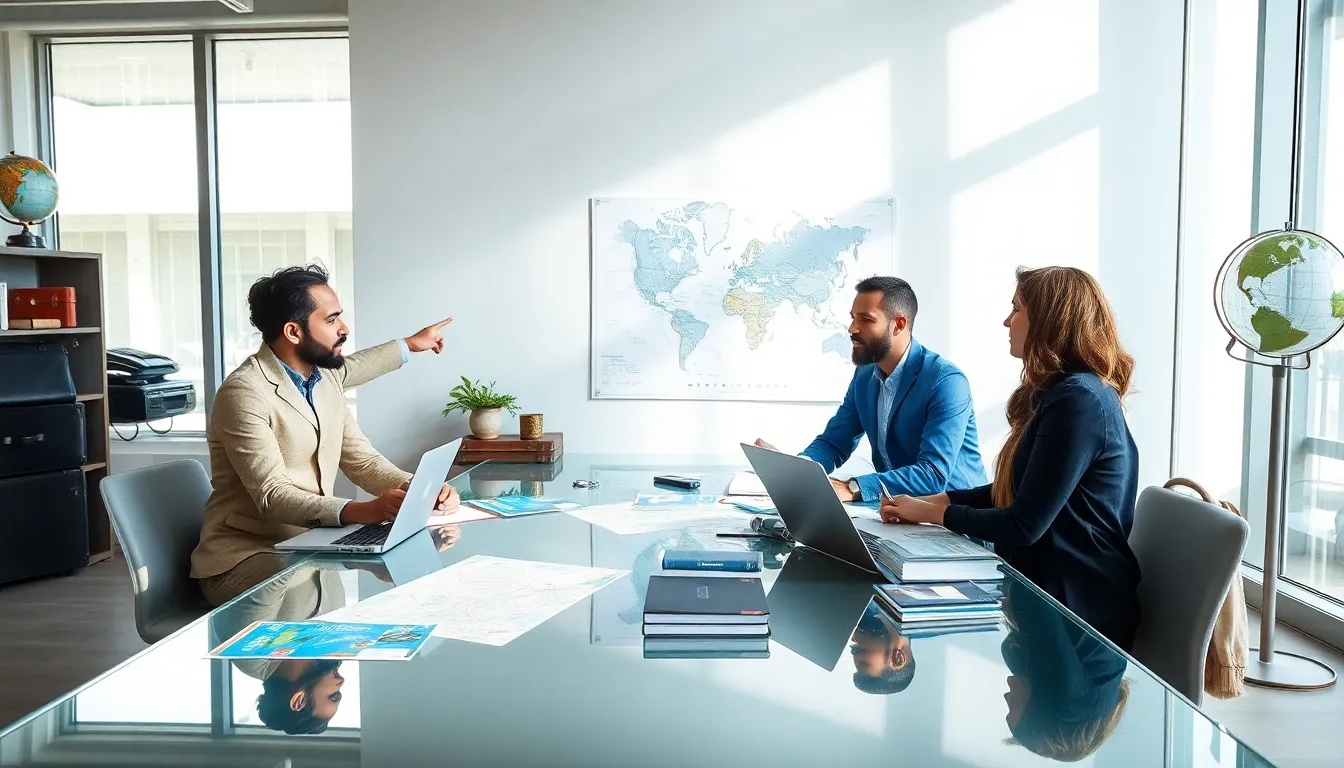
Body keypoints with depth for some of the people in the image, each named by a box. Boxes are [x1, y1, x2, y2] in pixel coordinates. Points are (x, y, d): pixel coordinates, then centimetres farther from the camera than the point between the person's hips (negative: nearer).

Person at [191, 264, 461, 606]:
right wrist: (361, 511, -40)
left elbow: (361, 459, 9)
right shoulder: (244, 393, -18)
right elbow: (273, 497, -25)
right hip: (246, 556, -7)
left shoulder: (326, 379, 7)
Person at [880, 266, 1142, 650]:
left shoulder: (1080, 401, -21)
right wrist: (933, 499, 2)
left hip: (1076, 611, -9)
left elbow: (1024, 525, -22)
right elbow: (1011, 491, 14)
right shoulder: (1058, 392, 13)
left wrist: (935, 513, -10)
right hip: (1044, 587, 9)